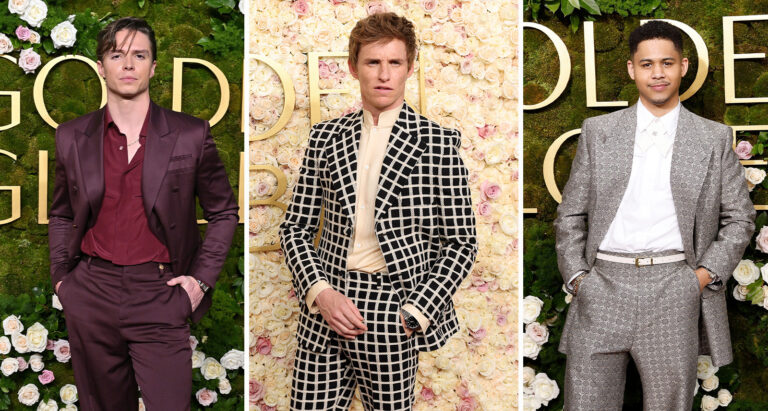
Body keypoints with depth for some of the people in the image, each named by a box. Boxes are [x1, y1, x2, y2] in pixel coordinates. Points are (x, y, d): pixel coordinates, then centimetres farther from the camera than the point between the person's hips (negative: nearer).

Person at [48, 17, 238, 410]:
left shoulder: (191, 135, -1)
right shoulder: (72, 137, 6)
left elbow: (223, 212, 8)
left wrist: (201, 279, -1)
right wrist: (61, 277, 9)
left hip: (160, 297, -2)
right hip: (91, 299, 3)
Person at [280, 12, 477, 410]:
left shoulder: (438, 142, -2)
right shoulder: (325, 137, 7)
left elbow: (461, 242, -1)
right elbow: (295, 228, 10)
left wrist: (414, 314, -9)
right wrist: (319, 291, -6)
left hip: (393, 309, -2)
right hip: (326, 304, 3)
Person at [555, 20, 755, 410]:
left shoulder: (714, 138, 10)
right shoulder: (597, 131, 11)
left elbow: (739, 217, 12)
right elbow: (570, 214, 12)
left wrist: (707, 274, -1)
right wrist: (576, 277, 1)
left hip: (674, 290, 0)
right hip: (602, 286, 1)